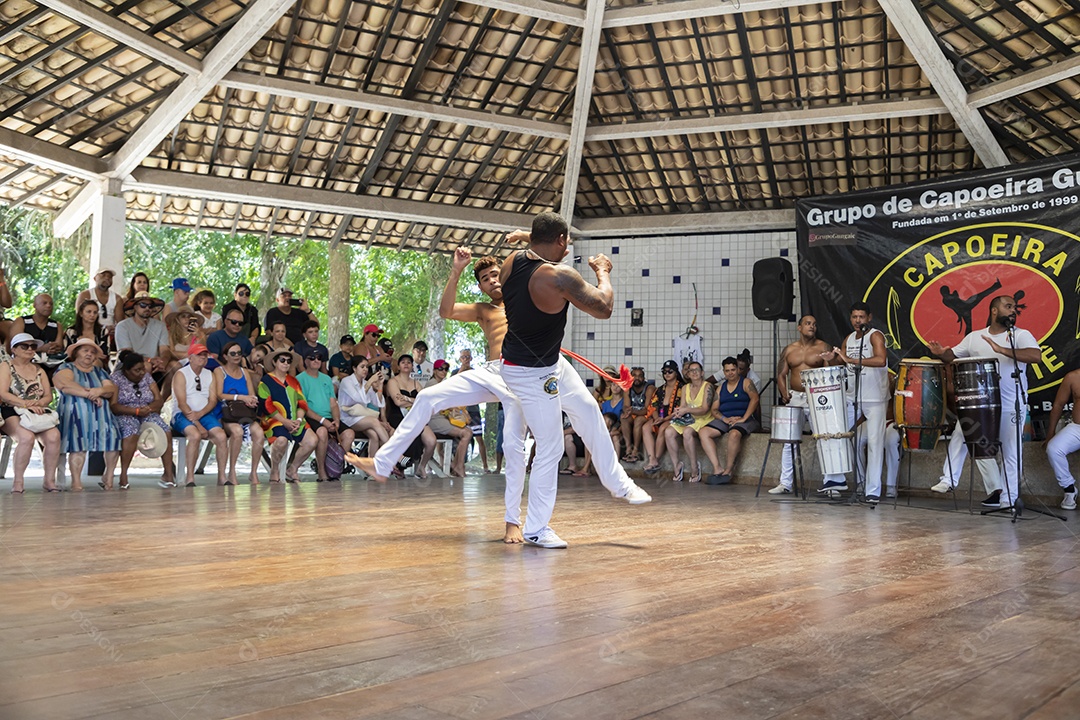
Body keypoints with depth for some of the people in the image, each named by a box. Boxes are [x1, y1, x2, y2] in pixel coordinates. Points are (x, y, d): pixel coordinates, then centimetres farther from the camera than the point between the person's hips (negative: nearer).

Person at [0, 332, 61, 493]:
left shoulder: (39, 370, 21)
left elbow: (48, 396, 11)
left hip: (38, 413, 4)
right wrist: (26, 404, -20)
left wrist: (38, 403, -12)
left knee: (54, 436, -28)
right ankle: (18, 481, -21)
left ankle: (49, 480, -20)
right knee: (27, 436, -35)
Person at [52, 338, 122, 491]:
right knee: (79, 439, -26)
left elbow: (112, 389, 10)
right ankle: (76, 482, -28)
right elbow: (65, 385, -7)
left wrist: (100, 391, -12)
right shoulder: (66, 368, 14)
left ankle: (108, 477, -9)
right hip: (75, 413, -3)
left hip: (100, 414, 3)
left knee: (113, 435, -19)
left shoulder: (99, 371, 26)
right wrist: (90, 395, -11)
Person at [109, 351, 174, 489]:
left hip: (147, 415, 4)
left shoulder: (147, 376, 13)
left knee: (166, 431, -25)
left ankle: (168, 473, -20)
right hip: (124, 416, -4)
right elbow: (113, 406, -11)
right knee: (131, 431, -38)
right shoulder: (116, 378, -1)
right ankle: (123, 475, -32)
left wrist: (149, 408, -15)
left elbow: (159, 400, 7)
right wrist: (136, 411, -22)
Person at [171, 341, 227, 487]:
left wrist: (199, 414, -15)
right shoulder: (181, 374, -1)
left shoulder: (210, 375, 15)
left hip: (205, 414, 4)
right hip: (183, 415, -4)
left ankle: (222, 477, -16)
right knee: (195, 435, -34)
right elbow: (182, 403, -10)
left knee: (221, 436, -23)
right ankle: (190, 479, -25)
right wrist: (198, 425, -18)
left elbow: (213, 400, 6)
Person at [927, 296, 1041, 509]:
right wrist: (941, 352, -7)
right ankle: (949, 480, 12)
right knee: (959, 437, 0)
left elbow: (1036, 355, -22)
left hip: (1011, 405, -4)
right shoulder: (974, 337, 8)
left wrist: (1002, 350, -31)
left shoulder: (1021, 335, -5)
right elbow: (954, 355, 16)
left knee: (1011, 453, 3)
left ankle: (1008, 499, 13)